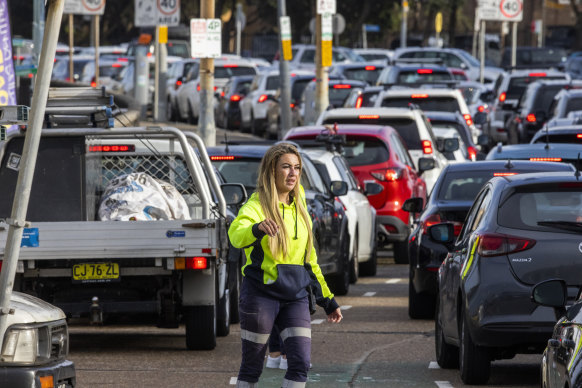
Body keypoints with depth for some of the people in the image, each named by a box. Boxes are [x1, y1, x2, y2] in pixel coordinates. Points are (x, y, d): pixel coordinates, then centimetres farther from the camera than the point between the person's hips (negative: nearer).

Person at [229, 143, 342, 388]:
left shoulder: (298, 207, 11)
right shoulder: (257, 205, -10)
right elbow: (236, 236, -33)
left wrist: (327, 300, 19)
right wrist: (258, 228, -56)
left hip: (295, 298, 5)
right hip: (261, 294, -5)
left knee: (300, 364, -9)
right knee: (252, 367, 1)